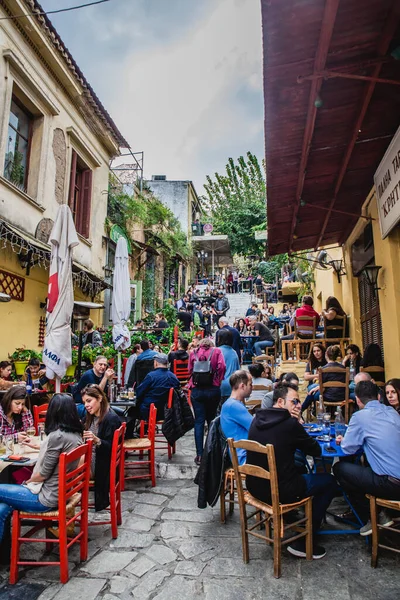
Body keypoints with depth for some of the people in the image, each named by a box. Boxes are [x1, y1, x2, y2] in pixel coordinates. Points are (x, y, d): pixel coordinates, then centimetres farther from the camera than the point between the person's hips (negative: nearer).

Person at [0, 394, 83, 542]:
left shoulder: (57, 435, -25)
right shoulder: (76, 434, 1)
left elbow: (44, 473, -17)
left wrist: (29, 480, 3)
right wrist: (40, 446, 31)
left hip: (47, 497, -8)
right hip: (61, 492, 8)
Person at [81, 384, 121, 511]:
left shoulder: (111, 418, -16)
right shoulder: (91, 416, 10)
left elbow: (111, 447, -18)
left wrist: (97, 440, -33)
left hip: (103, 464, -8)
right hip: (90, 457, 8)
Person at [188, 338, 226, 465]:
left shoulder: (193, 353, 9)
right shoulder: (217, 351, 4)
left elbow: (190, 370, 5)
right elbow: (222, 367, -7)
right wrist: (218, 381, 3)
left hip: (197, 390, 0)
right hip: (213, 390, 0)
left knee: (199, 422, 3)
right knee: (212, 420, 15)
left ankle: (199, 455, 2)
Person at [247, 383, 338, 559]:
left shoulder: (257, 419, 2)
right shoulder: (290, 423, -18)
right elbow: (316, 450, -4)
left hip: (254, 486, 7)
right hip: (279, 492, -7)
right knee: (329, 481, 14)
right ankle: (303, 542, 16)